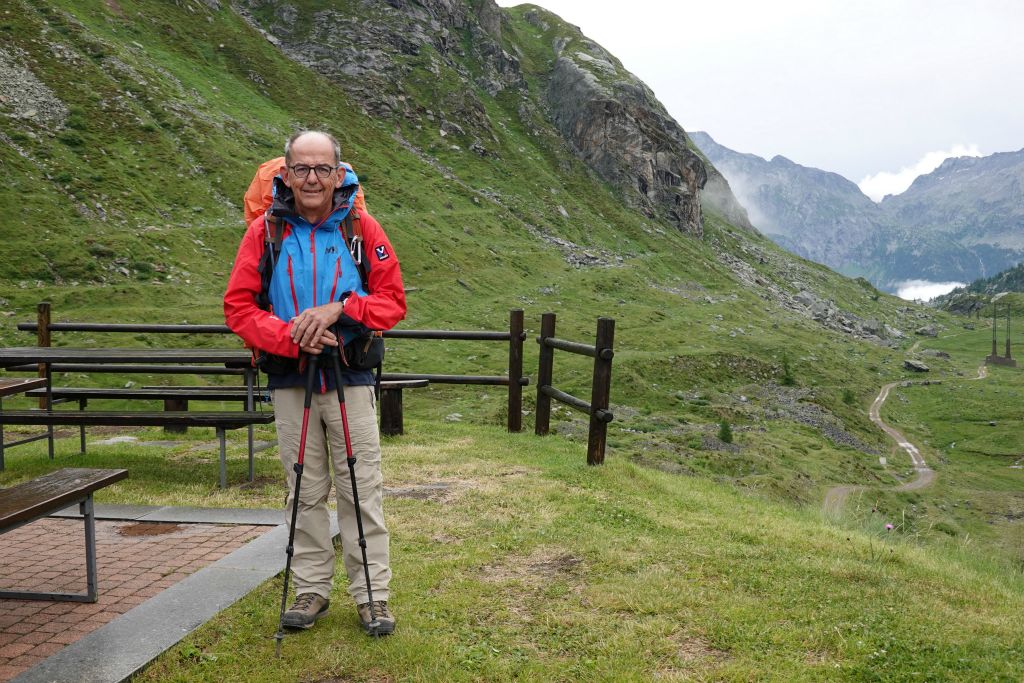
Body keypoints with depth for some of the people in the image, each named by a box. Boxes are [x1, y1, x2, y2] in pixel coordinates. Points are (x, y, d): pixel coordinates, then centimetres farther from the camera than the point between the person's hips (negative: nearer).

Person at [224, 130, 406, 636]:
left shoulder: (363, 228, -3)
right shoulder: (264, 231, -2)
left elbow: (393, 300, -2)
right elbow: (238, 306, -4)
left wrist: (339, 310, -19)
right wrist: (290, 337, -18)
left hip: (351, 381, -1)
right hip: (290, 382, 1)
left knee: (362, 492, 3)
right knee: (306, 493, 11)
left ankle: (372, 595, 14)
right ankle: (312, 589, 24)